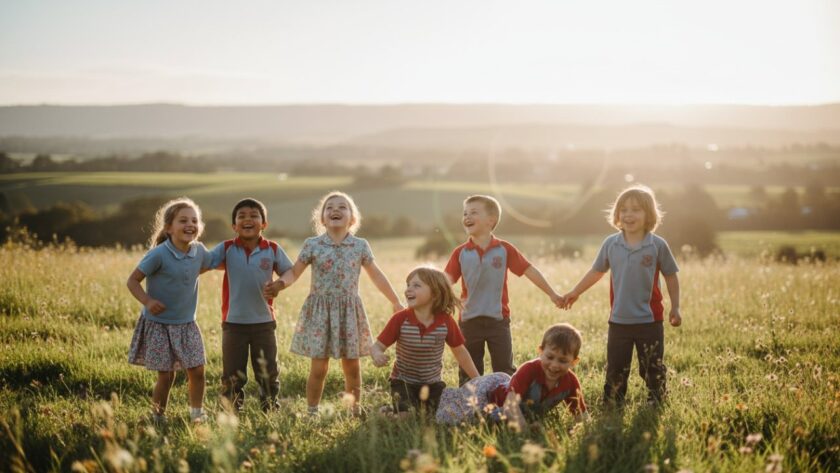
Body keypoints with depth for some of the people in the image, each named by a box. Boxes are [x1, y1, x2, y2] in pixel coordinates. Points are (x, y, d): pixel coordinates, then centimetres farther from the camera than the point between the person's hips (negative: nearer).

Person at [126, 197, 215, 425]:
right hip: (159, 324, -5)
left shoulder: (199, 251, -3)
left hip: (187, 323, 5)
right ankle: (158, 418, 20)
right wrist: (147, 301, -28)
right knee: (166, 376, 1)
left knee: (197, 371, 5)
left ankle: (197, 414, 23)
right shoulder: (159, 254, -20)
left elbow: (209, 264, 22)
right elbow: (132, 281, -14)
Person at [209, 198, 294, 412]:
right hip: (233, 323, 0)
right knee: (232, 376, 9)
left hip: (264, 322, 1)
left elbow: (290, 273, 4)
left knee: (268, 374, 10)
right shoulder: (226, 249, -4)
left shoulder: (273, 250, -3)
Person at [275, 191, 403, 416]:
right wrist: (280, 283, -20)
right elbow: (294, 272, 1)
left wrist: (396, 303, 15)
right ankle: (312, 413, 11)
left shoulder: (360, 246, 2)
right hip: (320, 310, -2)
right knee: (319, 368, -1)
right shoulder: (312, 245, -2)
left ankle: (354, 410, 22)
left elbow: (376, 276, 10)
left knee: (352, 366, 8)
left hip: (349, 310, 2)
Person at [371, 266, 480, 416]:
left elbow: (460, 352, -1)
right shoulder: (400, 320, -18)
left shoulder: (446, 321, -15)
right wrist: (377, 355, -39)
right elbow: (378, 346, -13)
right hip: (403, 381, -2)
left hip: (433, 383, 2)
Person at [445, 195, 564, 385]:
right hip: (470, 321, 1)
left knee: (505, 371, 4)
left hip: (498, 320, -1)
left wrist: (552, 295, 2)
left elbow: (529, 270, 0)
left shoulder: (504, 250, -3)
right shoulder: (460, 253, 0)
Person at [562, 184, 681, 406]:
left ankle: (656, 404, 22)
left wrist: (675, 308, 3)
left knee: (653, 369, 8)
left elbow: (671, 277, 3)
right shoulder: (610, 244, -1)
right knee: (615, 369, 8)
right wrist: (575, 293, 19)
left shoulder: (658, 245, -6)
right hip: (619, 321, 2)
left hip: (649, 320, -2)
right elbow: (596, 271, 13)